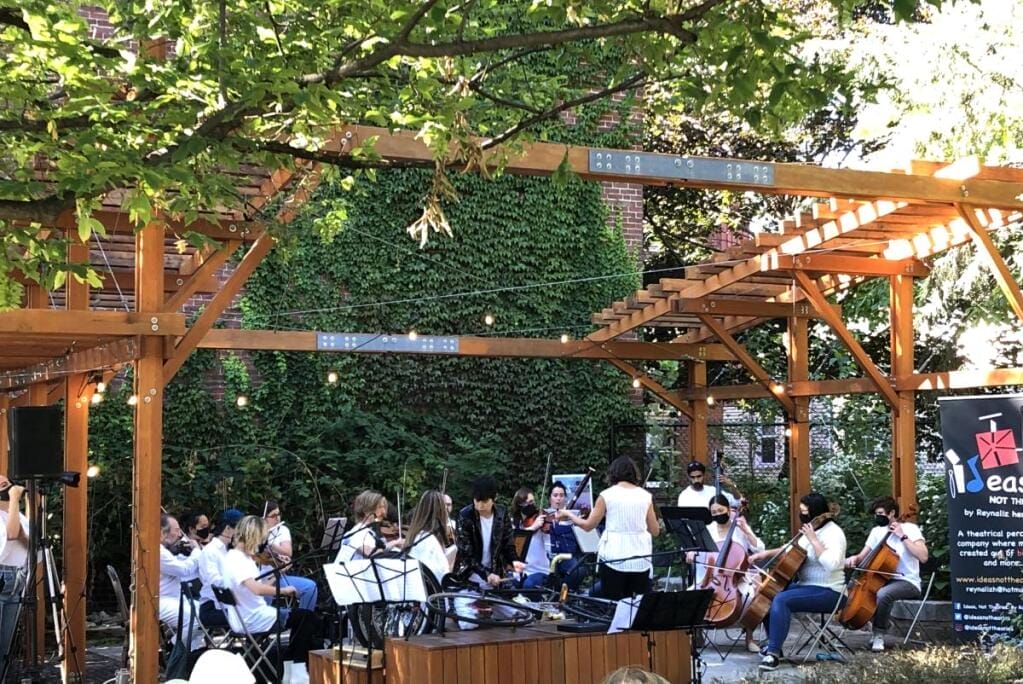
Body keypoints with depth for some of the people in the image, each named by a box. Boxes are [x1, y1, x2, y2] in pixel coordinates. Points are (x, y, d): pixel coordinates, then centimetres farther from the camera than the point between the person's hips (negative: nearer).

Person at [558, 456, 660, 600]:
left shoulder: (607, 495, -2)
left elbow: (588, 525, 4)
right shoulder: (645, 496, 5)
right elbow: (655, 531, 9)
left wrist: (569, 515, 20)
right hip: (640, 559, 2)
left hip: (614, 558, -2)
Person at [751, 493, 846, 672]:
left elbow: (832, 564, -32)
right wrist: (767, 554, 14)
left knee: (781, 600, -29)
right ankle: (773, 643, 15)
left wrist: (813, 540, -28)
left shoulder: (833, 532, -17)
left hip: (827, 592, -10)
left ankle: (773, 653, -28)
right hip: (806, 585, 10)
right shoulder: (812, 530, 11)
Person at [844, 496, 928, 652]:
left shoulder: (910, 528, -7)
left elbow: (923, 557, -20)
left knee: (883, 593, -35)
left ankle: (879, 634, -14)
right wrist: (854, 559, -9)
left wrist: (903, 536, -20)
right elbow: (863, 556, 14)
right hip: (884, 579, 7)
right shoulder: (877, 531, 10)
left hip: (907, 582, -7)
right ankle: (881, 625, 2)